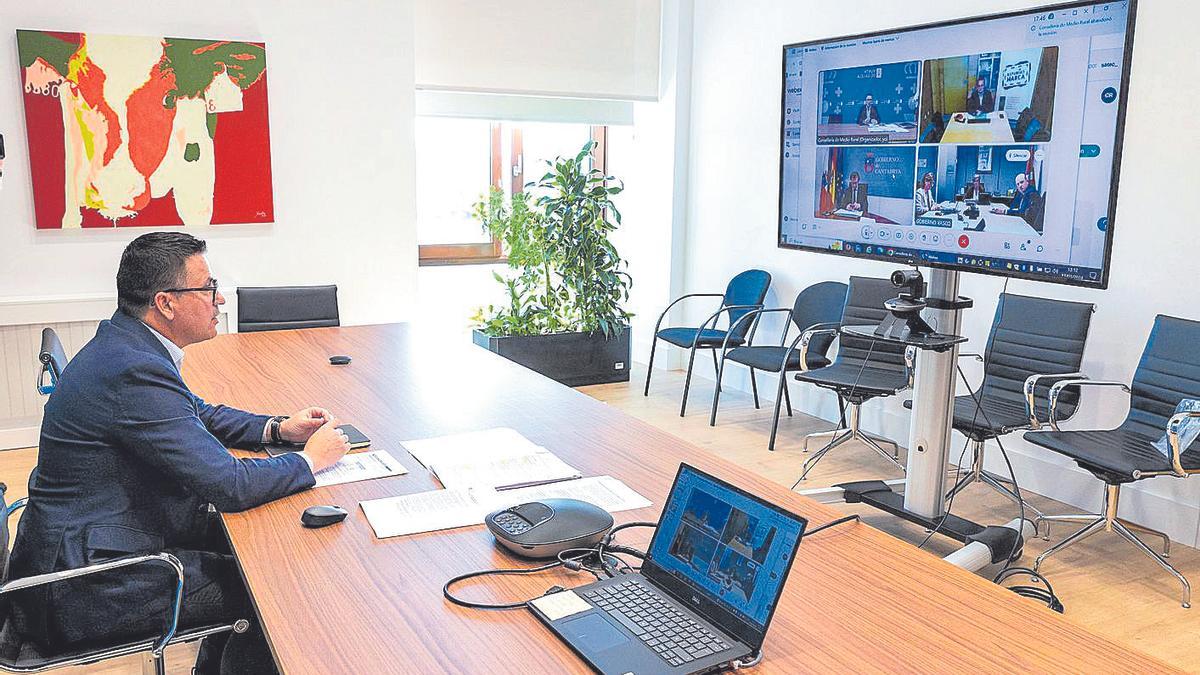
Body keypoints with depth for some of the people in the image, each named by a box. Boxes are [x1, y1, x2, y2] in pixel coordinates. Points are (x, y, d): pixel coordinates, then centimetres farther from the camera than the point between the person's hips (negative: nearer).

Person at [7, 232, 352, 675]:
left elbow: (197, 413, 21)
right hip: (86, 588, -10)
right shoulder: (134, 371, -27)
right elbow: (229, 486, -26)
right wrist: (311, 460, -10)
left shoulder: (124, 343, 4)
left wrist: (277, 429, 6)